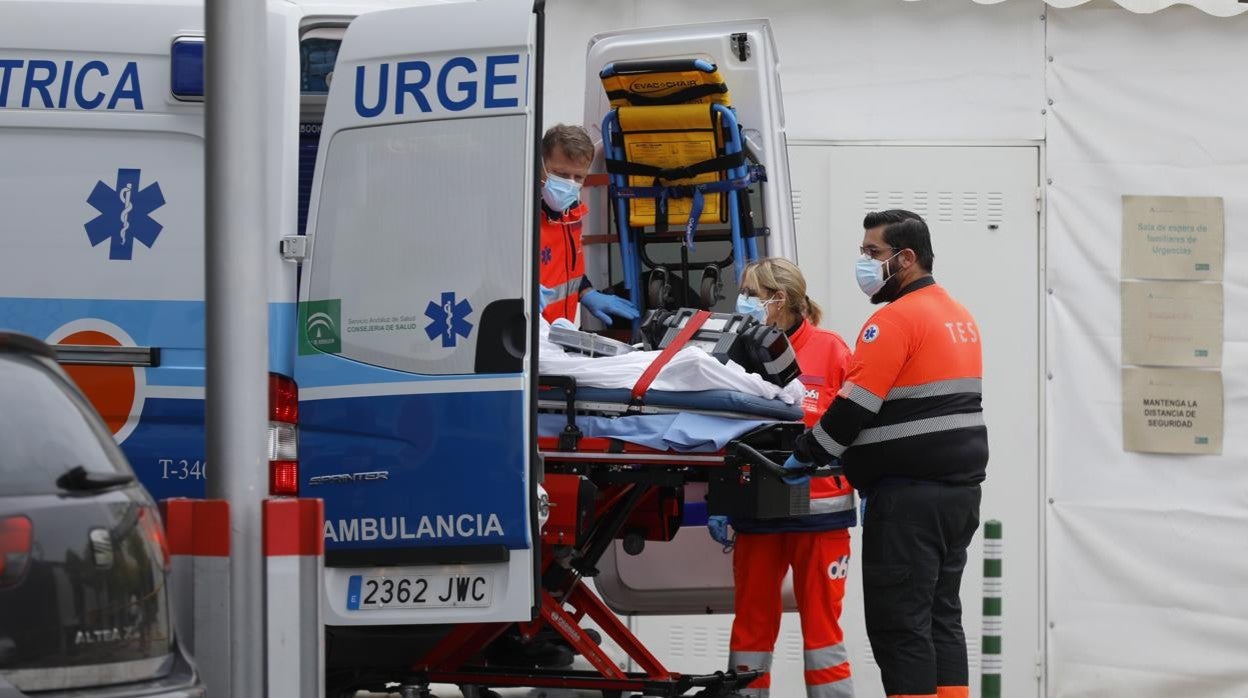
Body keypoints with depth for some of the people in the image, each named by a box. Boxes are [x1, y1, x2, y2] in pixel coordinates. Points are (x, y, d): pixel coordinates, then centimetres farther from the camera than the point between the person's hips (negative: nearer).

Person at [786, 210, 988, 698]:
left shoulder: (895, 320, -13)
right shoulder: (958, 316, 17)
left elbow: (854, 406, -16)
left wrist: (805, 454, -4)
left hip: (909, 495, -9)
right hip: (962, 488, 9)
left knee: (898, 623, -7)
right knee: (941, 615, 12)